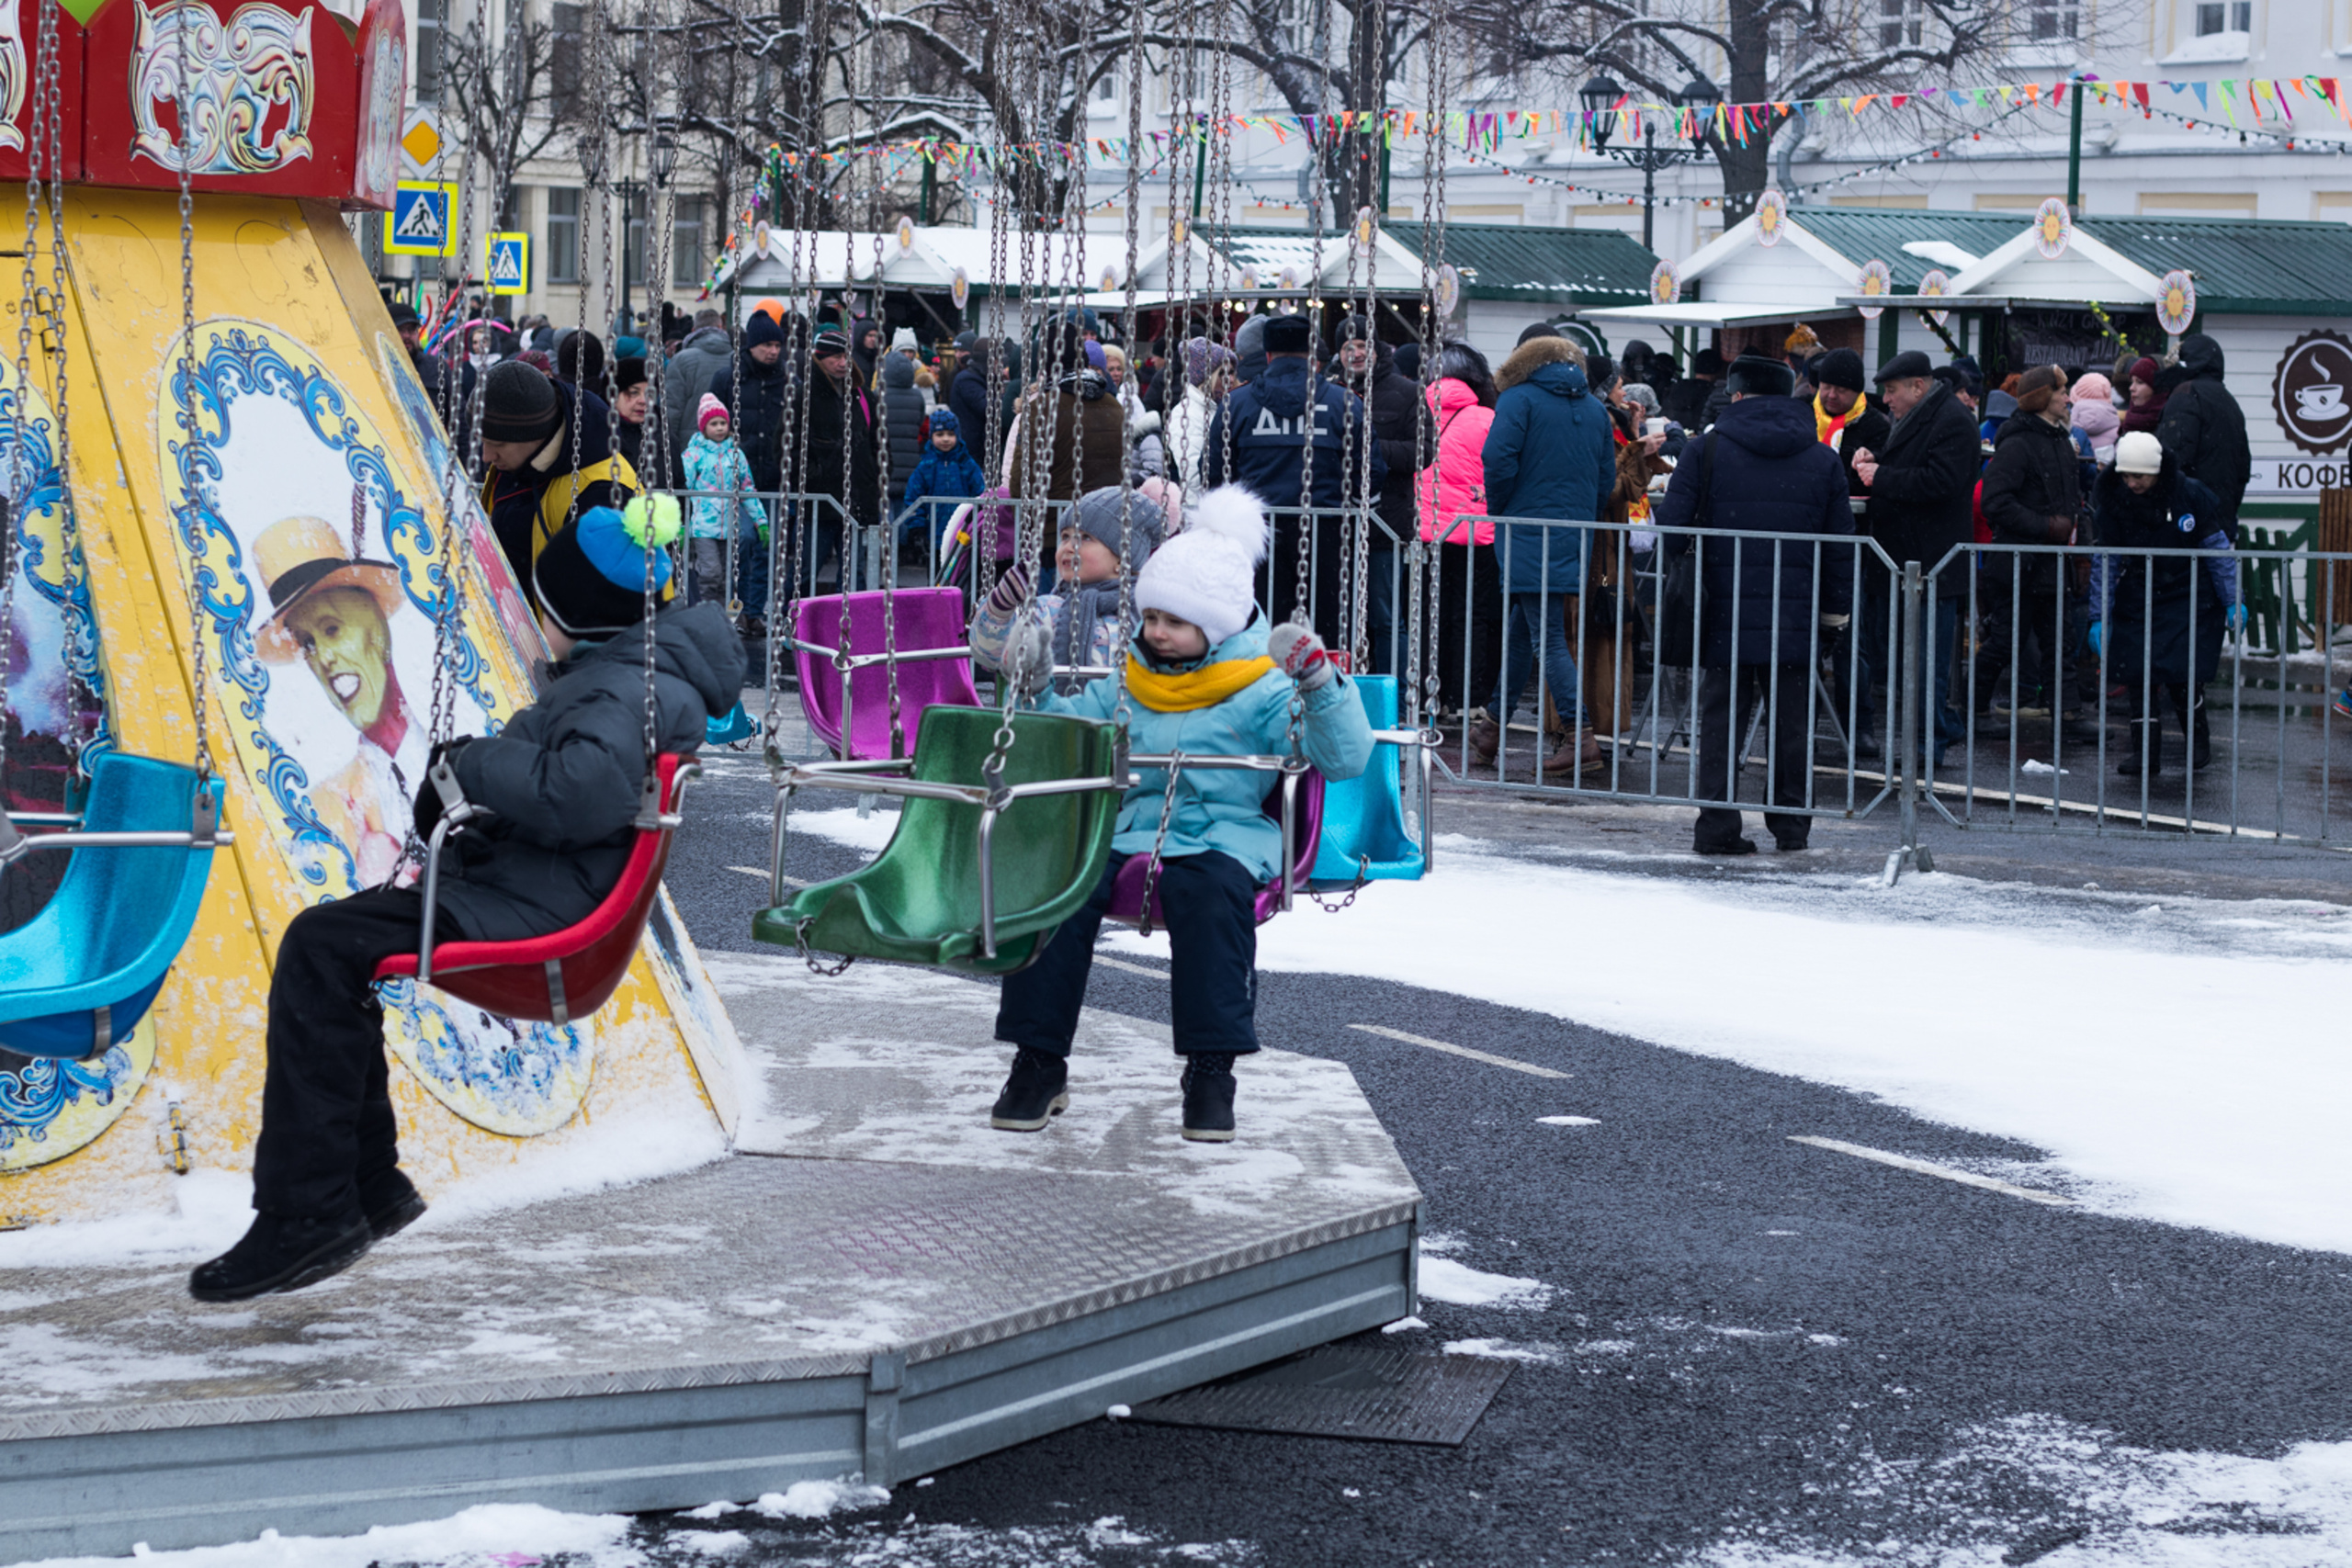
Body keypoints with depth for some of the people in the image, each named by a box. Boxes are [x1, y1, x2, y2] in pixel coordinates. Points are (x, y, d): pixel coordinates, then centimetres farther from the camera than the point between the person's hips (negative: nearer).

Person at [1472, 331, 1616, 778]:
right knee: (1520, 631, 16)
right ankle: (1491, 728, 24)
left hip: (1528, 535, -6)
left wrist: (1498, 509, 0)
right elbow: (1607, 476, 12)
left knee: (1548, 639, -7)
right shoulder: (1594, 409, 14)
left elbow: (1498, 459, -15)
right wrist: (1582, 520, 17)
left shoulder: (1519, 399, -4)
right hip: (1574, 537, 6)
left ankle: (1580, 737, -14)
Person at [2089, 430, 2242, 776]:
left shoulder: (2190, 494, -13)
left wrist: (2233, 602, -4)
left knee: (2181, 676, -12)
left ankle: (2198, 738, 14)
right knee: (2137, 675, -7)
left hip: (2189, 598, -3)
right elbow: (2104, 563, -1)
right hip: (2136, 601, 3)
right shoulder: (2111, 501, -8)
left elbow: (2218, 550, -4)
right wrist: (2099, 617, -4)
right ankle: (2144, 750, 6)